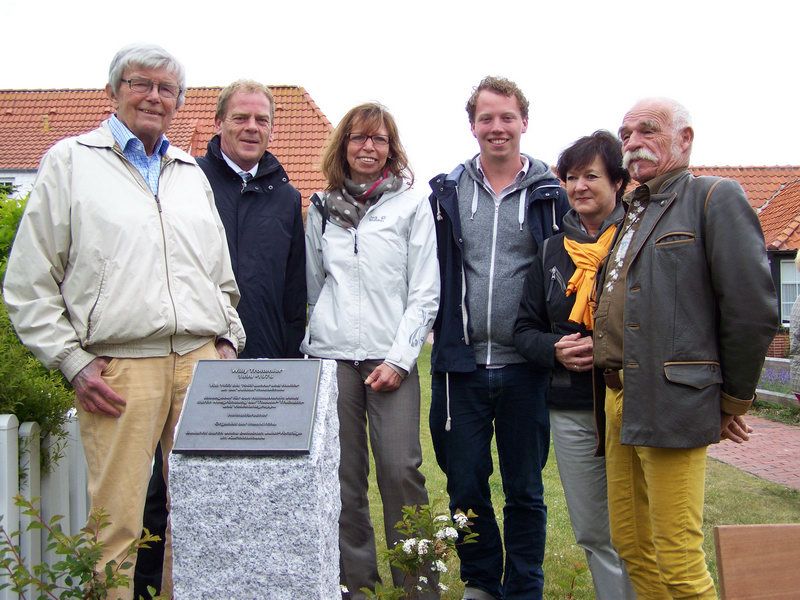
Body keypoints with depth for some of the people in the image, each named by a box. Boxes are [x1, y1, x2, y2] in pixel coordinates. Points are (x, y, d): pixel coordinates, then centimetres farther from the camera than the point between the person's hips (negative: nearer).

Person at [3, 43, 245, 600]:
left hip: (201, 362, 4)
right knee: (116, 521, -3)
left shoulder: (192, 172, 20)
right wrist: (74, 363, -4)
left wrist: (228, 341, 12)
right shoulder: (71, 161, 6)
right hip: (119, 368, -4)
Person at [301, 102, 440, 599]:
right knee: (343, 474, 5)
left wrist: (399, 358, -8)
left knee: (401, 469, -8)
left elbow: (425, 292, 0)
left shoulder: (412, 205, 4)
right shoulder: (322, 208, 13)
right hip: (330, 355, 3)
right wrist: (312, 344, 11)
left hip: (390, 357, -2)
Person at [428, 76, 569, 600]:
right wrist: (441, 328, 2)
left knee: (525, 489, 10)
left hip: (525, 365, -1)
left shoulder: (550, 194, 3)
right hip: (461, 364, 2)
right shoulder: (447, 193, 6)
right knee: (465, 486, 10)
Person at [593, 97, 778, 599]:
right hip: (620, 401, 8)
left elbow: (753, 309, -11)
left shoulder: (716, 198, -5)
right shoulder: (632, 212, 20)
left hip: (671, 404, -8)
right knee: (630, 544, 15)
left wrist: (733, 402, -4)